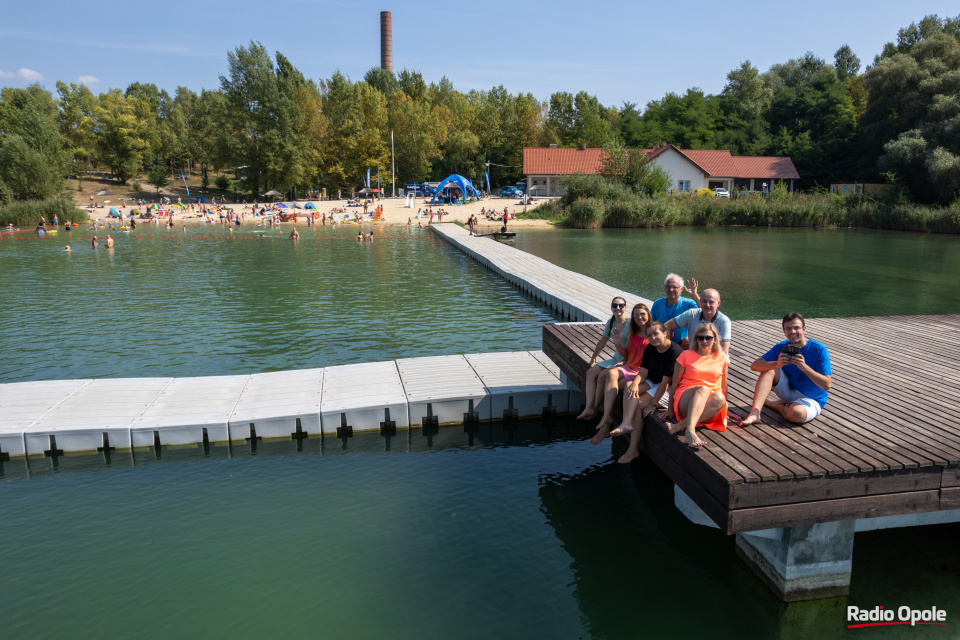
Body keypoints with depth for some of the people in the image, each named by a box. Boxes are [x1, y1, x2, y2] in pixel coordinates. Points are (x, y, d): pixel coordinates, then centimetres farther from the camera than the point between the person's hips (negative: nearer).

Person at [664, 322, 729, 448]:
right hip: (685, 403, -2)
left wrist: (724, 409, 20)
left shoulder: (721, 357, 13)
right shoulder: (686, 355, 7)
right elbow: (674, 384, 8)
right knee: (703, 389, -35)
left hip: (710, 409, 2)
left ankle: (680, 425, -42)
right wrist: (670, 410, 7)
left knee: (719, 398, -34)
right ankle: (690, 431, -57)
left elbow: (723, 386, 19)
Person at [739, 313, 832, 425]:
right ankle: (755, 413, -28)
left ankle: (775, 404, -2)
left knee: (797, 413, -38)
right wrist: (776, 364, -33)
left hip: (810, 399, -4)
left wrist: (804, 366, -33)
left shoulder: (819, 349, -16)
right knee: (770, 369, -19)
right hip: (788, 390, 4)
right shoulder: (781, 347, -4)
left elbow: (827, 385, -21)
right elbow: (754, 365, -14)